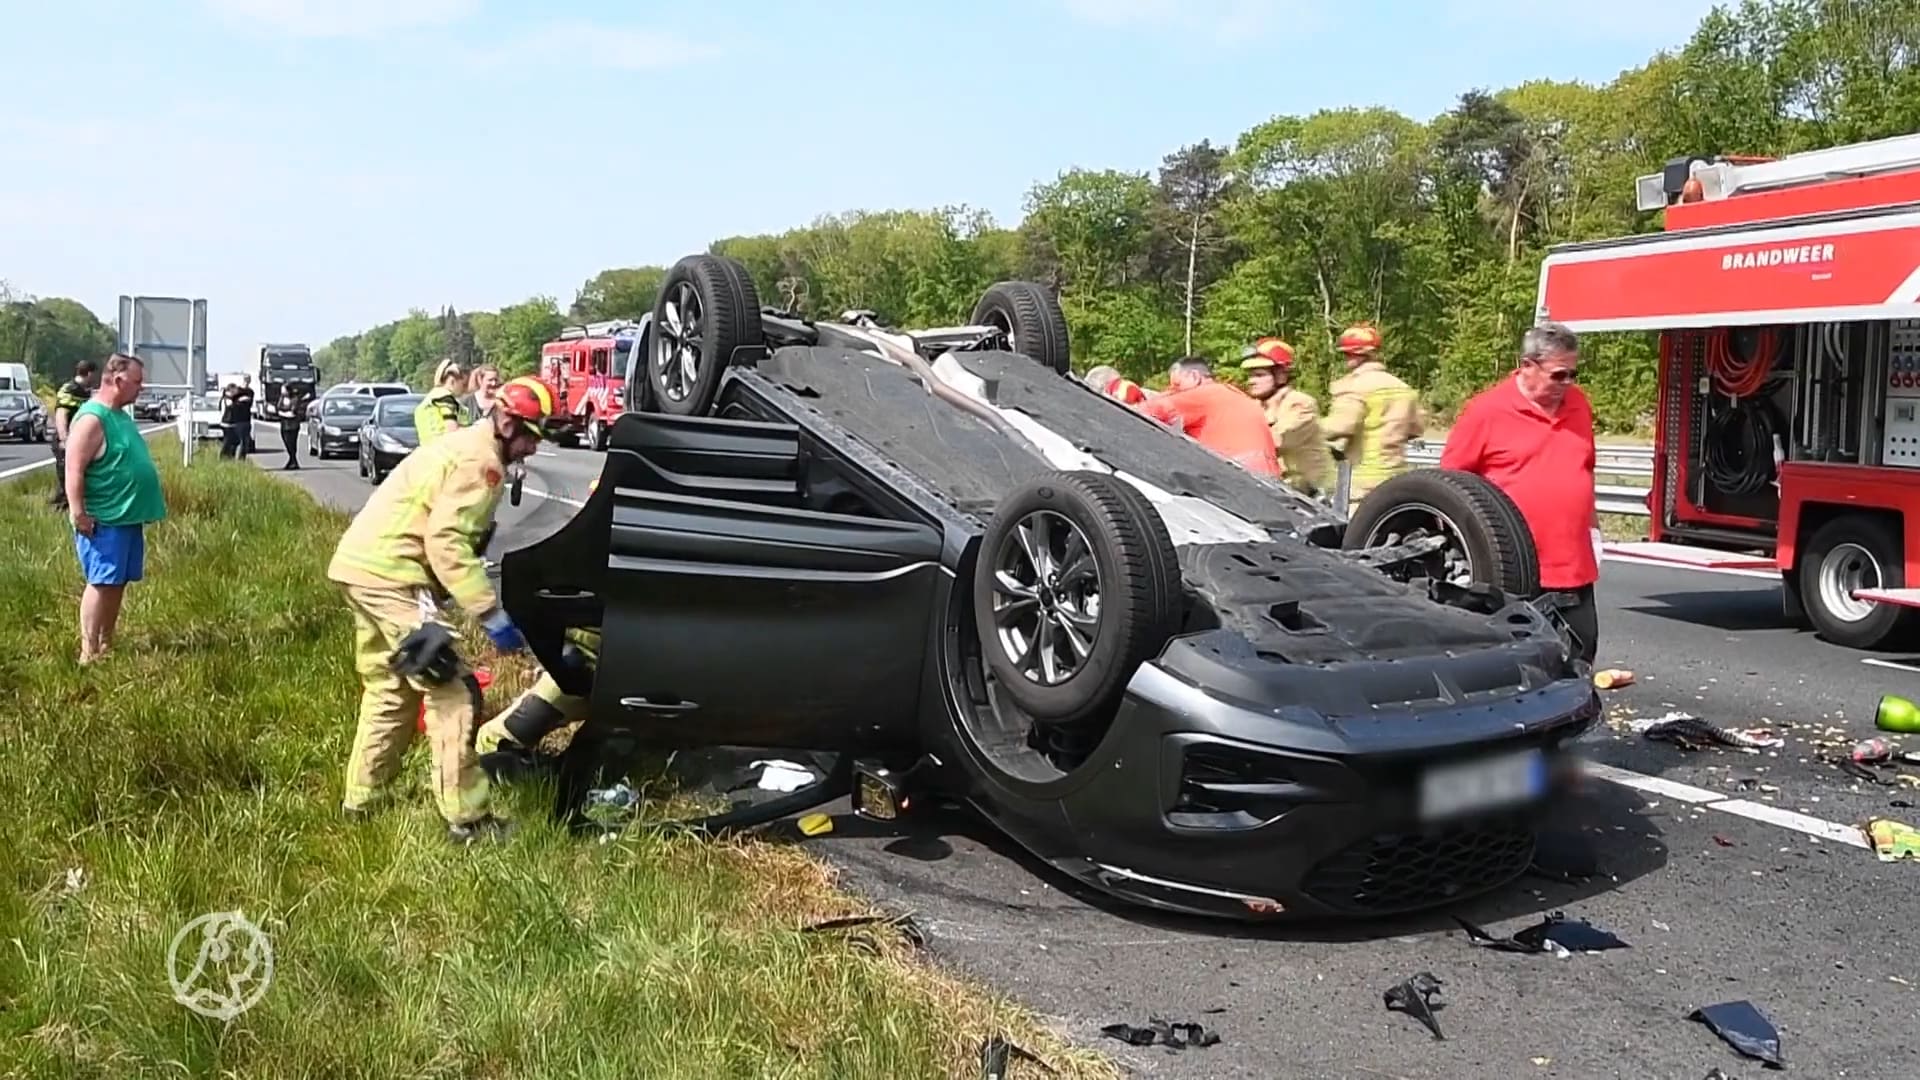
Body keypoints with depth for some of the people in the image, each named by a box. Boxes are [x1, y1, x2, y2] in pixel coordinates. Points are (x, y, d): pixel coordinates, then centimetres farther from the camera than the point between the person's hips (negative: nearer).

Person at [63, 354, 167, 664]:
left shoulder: (120, 415, 14)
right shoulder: (92, 418, -16)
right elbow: (74, 470, -21)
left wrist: (146, 503, 24)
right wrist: (79, 513, -24)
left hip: (128, 517, 10)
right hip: (104, 521, -10)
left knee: (118, 583, 13)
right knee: (102, 583, -8)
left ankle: (106, 645, 22)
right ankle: (89, 654, -4)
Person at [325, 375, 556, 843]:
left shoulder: (464, 444, 18)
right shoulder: (480, 461, -14)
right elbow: (447, 544, -22)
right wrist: (492, 614, -23)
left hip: (361, 564, 11)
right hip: (390, 575, -11)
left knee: (390, 689, 21)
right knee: (451, 690, -8)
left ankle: (361, 799, 31)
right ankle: (466, 818, -6)